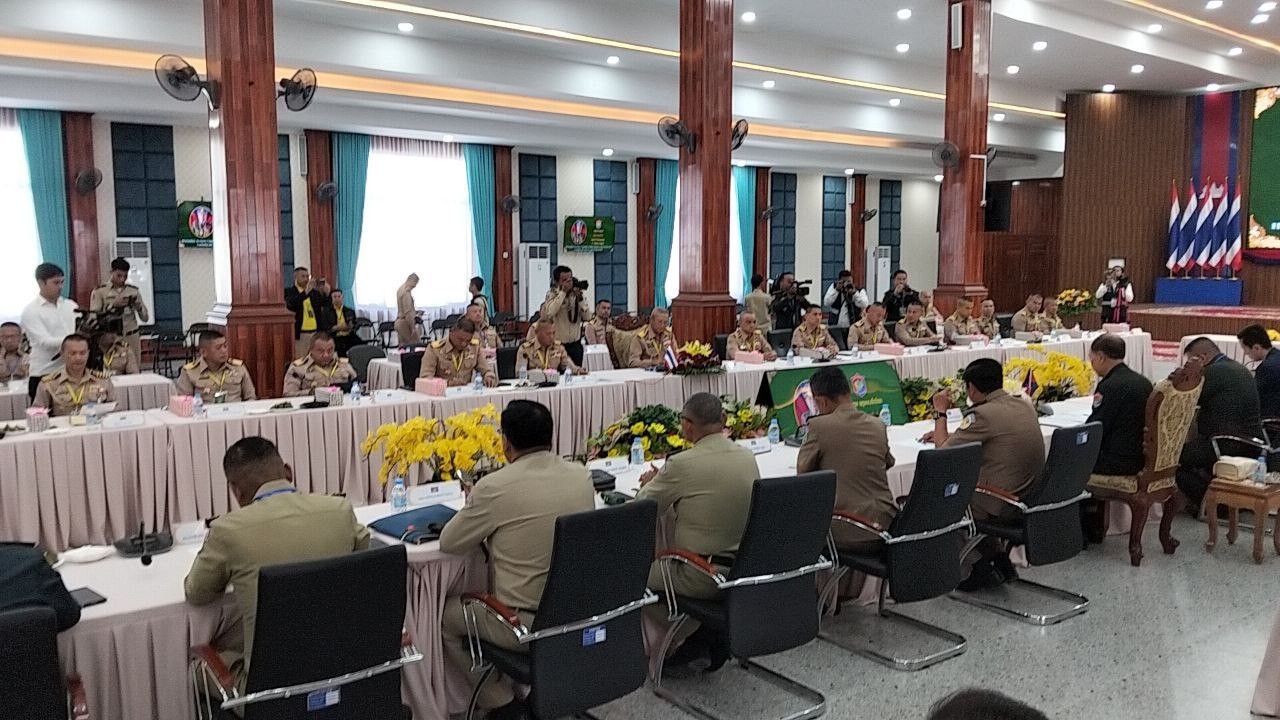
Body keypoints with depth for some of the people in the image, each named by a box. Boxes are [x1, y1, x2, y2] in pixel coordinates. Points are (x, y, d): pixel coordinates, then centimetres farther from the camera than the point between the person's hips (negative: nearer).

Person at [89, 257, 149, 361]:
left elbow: (145, 317, 9)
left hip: (132, 338, 2)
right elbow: (94, 318, -8)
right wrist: (113, 305, -16)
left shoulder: (134, 291, 9)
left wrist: (138, 305, -10)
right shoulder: (99, 291, 2)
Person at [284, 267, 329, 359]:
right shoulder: (289, 291, 0)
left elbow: (325, 303, 4)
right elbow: (290, 305, -19)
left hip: (316, 333, 4)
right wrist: (306, 291, -26)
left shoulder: (315, 292, 14)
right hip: (300, 334, -4)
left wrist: (327, 293, -17)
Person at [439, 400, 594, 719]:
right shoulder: (582, 477, -3)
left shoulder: (495, 487, -19)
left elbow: (448, 543, -4)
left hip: (527, 626, -6)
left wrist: (475, 511, 13)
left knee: (443, 614, 19)